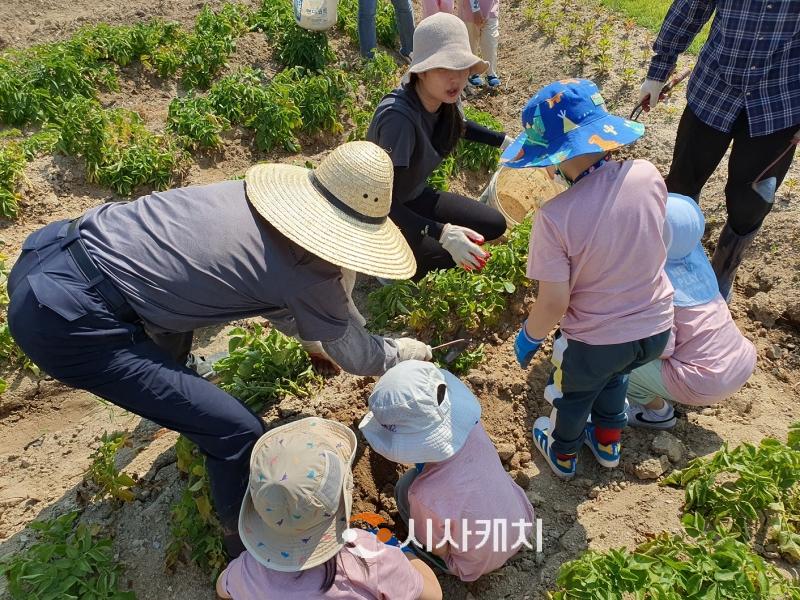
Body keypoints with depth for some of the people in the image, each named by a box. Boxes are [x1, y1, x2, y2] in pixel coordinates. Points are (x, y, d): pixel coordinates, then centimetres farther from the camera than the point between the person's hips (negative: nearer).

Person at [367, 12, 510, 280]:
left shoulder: (444, 100, -10)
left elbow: (459, 126, 18)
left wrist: (505, 141, 14)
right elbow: (386, 201, -35)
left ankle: (408, 252, 12)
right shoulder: (399, 117, -35)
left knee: (495, 225, 5)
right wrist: (442, 233, -44)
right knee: (454, 257, -22)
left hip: (414, 198, 8)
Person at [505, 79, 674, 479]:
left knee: (572, 395, 28)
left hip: (596, 341, -4)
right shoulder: (648, 175, -15)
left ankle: (562, 455, 57)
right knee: (613, 375, 36)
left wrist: (528, 337, -4)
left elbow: (554, 303, -23)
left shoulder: (554, 217, -30)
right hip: (657, 328, 5)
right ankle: (608, 444, 60)